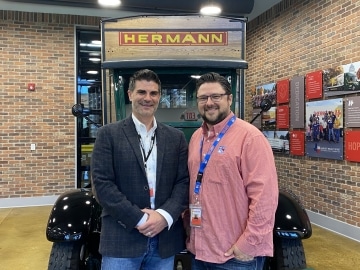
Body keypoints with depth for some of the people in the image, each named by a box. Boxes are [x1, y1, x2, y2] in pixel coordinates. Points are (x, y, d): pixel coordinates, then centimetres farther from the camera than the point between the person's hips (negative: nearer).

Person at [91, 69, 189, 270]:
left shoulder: (176, 137, 8)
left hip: (165, 240, 3)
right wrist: (139, 219, -14)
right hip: (122, 238, -2)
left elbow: (184, 182, 3)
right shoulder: (109, 134, -1)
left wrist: (164, 216, -13)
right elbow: (102, 184, -8)